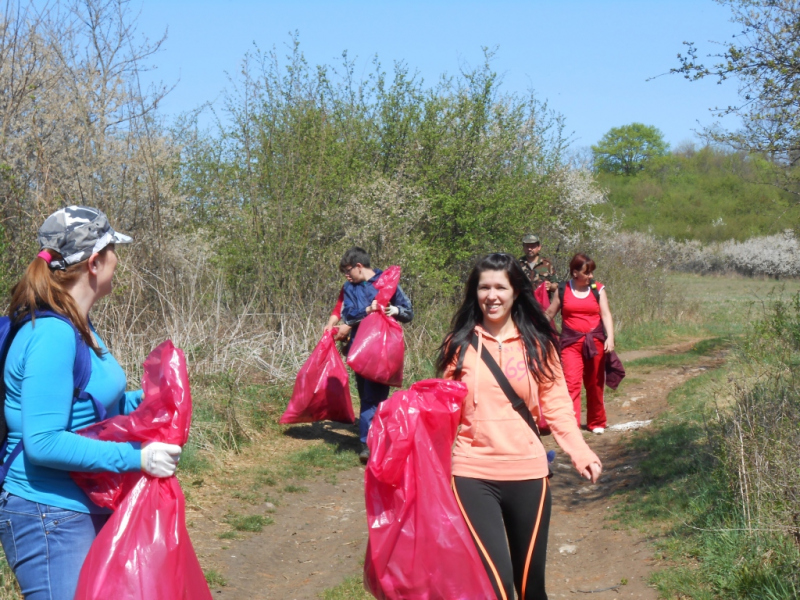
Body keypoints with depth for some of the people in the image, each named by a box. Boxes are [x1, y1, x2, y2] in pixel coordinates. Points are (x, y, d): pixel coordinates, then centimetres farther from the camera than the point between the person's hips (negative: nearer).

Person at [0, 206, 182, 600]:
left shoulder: (77, 327, 8)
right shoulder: (52, 335, -22)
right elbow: (43, 442, -26)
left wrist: (142, 402, 6)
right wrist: (136, 458, -25)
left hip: (88, 509, 10)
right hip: (52, 519, -10)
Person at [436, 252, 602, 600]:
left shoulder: (538, 345, 3)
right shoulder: (460, 345, 2)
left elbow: (556, 405, 3)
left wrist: (579, 451, -12)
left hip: (527, 473, 2)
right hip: (472, 474, -1)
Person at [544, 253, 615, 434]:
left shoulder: (598, 290, 4)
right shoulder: (562, 290, 3)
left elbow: (606, 314, -3)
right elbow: (549, 314, 10)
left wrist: (610, 337, -16)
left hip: (595, 342, 1)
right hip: (571, 342, -1)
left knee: (595, 384, 10)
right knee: (571, 382, -15)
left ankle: (596, 422, 26)